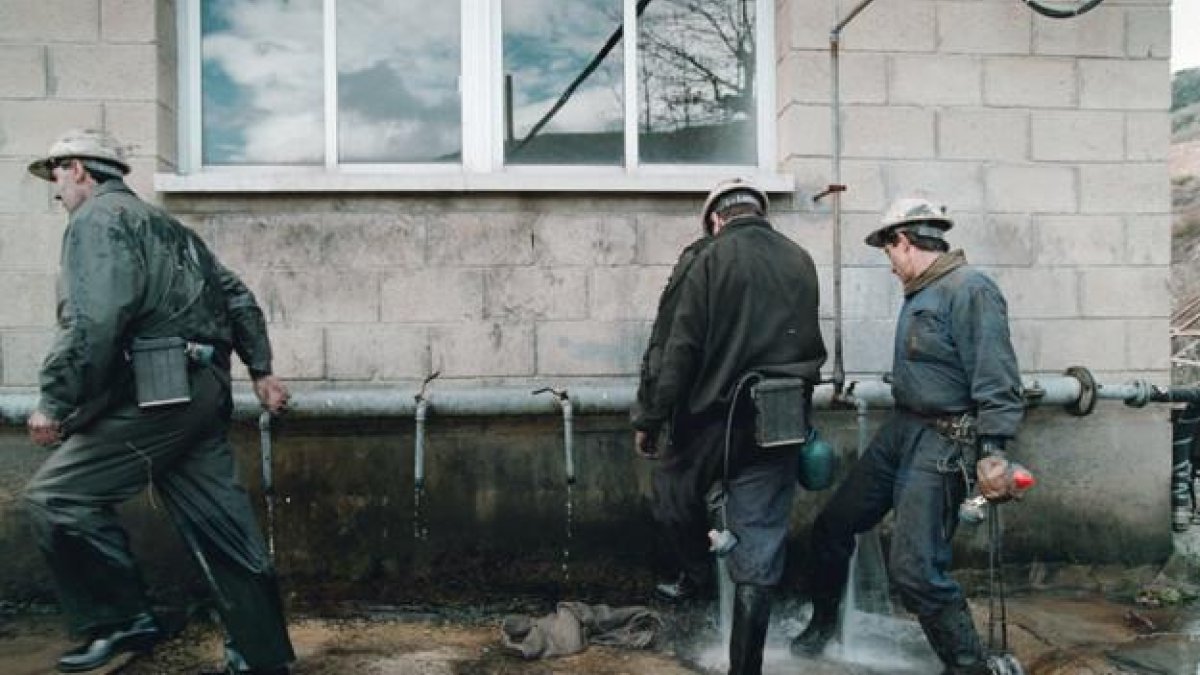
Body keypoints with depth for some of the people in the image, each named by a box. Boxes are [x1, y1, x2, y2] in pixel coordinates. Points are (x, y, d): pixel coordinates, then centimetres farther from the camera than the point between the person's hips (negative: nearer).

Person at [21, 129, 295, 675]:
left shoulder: (96, 219, -3)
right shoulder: (164, 225, 25)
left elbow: (93, 321, -19)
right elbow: (237, 297, 23)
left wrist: (54, 401, -15)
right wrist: (261, 370, 22)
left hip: (157, 395, -9)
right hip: (205, 391, 9)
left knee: (56, 496, -1)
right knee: (220, 527, 9)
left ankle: (120, 621, 4)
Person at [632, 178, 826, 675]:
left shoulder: (710, 261, -6)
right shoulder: (801, 262, 9)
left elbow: (681, 352, -12)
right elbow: (813, 347, 15)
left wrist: (650, 420, -5)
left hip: (716, 419, -4)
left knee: (675, 490, 24)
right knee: (759, 552, 7)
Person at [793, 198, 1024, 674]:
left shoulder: (969, 290, -15)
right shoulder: (919, 293, 12)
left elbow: (995, 378, -22)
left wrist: (991, 450, -28)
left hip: (942, 443, -9)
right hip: (900, 428, 9)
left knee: (914, 569, -11)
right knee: (833, 525, 15)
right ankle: (823, 621, 37)